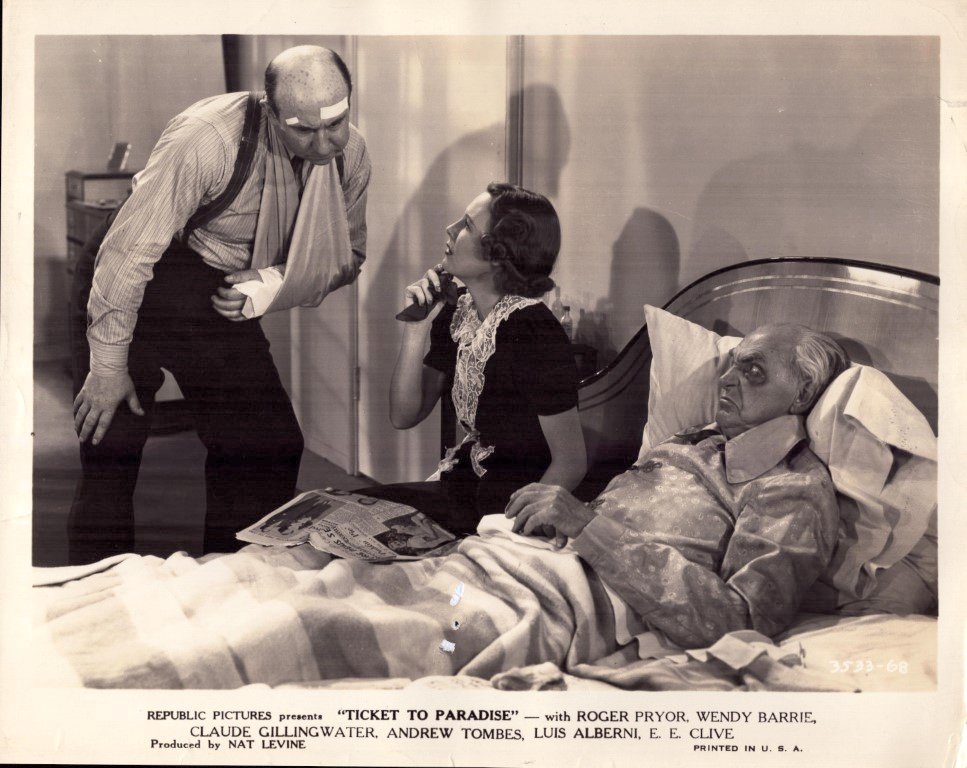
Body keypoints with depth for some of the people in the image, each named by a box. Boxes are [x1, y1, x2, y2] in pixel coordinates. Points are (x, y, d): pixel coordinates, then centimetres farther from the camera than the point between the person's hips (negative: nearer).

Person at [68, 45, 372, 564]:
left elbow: (349, 256, 4)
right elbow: (129, 250, -24)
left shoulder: (349, 153, -9)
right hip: (142, 290, -5)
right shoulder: (207, 138, -28)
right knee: (111, 450, -11)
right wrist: (108, 366, -19)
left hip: (228, 301, 5)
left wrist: (279, 283, -17)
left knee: (271, 452, 0)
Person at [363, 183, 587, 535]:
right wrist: (415, 330, -9)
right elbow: (404, 415, 3)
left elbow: (571, 462, -18)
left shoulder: (531, 330, -22)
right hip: (463, 485, 7)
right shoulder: (456, 313, 1)